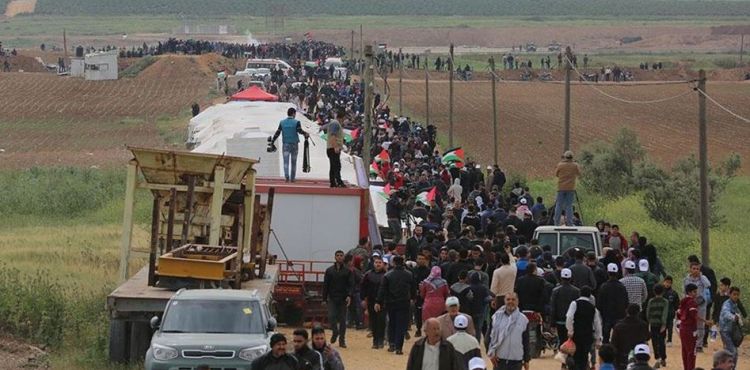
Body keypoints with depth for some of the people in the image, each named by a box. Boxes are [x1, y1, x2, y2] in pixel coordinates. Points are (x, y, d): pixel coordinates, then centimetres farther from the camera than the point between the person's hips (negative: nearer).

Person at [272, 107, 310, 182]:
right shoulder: (296, 122, -5)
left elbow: (277, 133, 1)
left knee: (286, 161, -5)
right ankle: (292, 178, 14)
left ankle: (286, 176, -26)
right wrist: (306, 134, -2)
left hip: (285, 144, 1)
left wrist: (272, 141, 6)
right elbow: (300, 131, -18)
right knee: (293, 162, 11)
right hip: (294, 144, -1)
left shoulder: (282, 123, 2)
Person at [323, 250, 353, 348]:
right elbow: (325, 285, 9)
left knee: (342, 319, 2)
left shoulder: (348, 271, 3)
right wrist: (324, 299, 4)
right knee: (331, 316, -11)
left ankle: (342, 340, 9)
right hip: (332, 298, 1)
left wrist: (349, 296, -18)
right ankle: (335, 332, 15)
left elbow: (351, 285, -2)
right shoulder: (329, 270, 7)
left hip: (343, 299, -1)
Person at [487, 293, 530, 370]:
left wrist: (526, 360, 6)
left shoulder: (523, 319, 1)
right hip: (499, 359, 0)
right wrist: (491, 353, -5)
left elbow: (526, 341, 6)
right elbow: (490, 335, 4)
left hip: (516, 361, 0)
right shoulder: (497, 317, 2)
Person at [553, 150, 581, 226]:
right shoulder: (575, 165, -4)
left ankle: (556, 223, 2)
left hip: (561, 188, 0)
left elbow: (556, 174, 8)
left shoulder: (560, 165, -5)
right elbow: (579, 174, 9)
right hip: (570, 188, 0)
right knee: (569, 206, 2)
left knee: (559, 206, 4)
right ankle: (569, 223, -2)